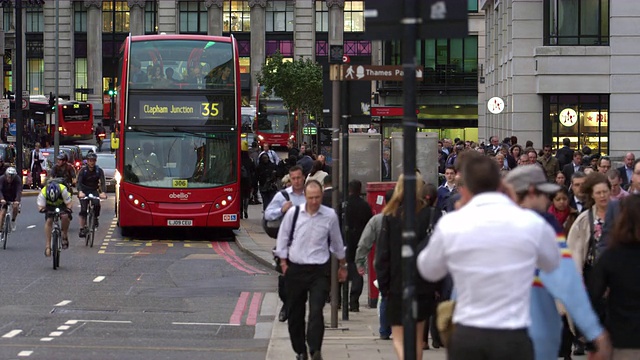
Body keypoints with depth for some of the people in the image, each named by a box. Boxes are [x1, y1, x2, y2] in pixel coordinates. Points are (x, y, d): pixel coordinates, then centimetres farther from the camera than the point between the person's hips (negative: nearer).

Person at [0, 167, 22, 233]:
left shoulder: (17, 179, -25)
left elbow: (19, 191, -35)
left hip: (13, 198, 0)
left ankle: (13, 220, -2)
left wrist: (17, 200, -52)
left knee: (15, 207, -27)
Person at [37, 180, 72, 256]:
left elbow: (68, 203, -30)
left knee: (65, 216, -29)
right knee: (48, 221, -19)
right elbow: (40, 206, -32)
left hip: (62, 204, -1)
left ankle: (64, 236, -6)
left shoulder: (63, 190, -36)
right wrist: (42, 209, -54)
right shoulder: (43, 193, -34)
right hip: (50, 206, 1)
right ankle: (48, 246, -15)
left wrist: (68, 209, -50)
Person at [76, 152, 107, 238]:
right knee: (83, 210, -14)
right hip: (84, 191, -1)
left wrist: (103, 192, -37)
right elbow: (79, 182, -21)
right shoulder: (83, 170, -10)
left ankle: (95, 218, 0)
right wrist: (80, 192, -41)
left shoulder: (99, 170, -7)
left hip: (94, 191, 1)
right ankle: (82, 229, -9)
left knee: (97, 204, -28)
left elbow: (102, 182, -17)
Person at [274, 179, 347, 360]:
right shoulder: (293, 212, -3)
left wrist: (342, 266, 21)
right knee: (295, 313, 10)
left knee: (316, 311, -15)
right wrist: (283, 262, 4)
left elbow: (337, 242, 11)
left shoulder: (330, 215, -3)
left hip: (319, 270, -2)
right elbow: (283, 237, 7)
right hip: (295, 269, 2)